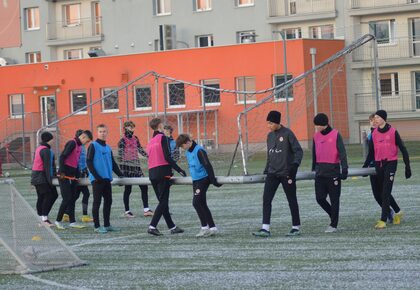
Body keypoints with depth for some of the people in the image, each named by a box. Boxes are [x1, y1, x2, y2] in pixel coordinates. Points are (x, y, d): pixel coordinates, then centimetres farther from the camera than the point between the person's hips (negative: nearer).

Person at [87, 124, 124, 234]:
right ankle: (97, 226, -1)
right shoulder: (93, 146, -3)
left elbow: (113, 163, 22)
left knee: (108, 201, 8)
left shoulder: (108, 148, 16)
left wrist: (120, 174, 14)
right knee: (97, 202, -4)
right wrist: (96, 175, -15)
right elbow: (88, 162, -9)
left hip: (107, 179, 7)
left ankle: (107, 225, 16)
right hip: (97, 179, -7)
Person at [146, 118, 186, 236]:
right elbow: (167, 157, -13)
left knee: (162, 201, 11)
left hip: (152, 173, 8)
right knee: (163, 201, -5)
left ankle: (172, 227, 15)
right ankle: (152, 226, -15)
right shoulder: (162, 138, -5)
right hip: (163, 172, -7)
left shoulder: (150, 141, 16)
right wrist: (179, 170, -10)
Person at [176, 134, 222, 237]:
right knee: (202, 204, 8)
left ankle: (204, 227, -7)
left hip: (203, 179, -9)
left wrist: (213, 180, -23)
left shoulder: (199, 151, -17)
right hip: (196, 180, 9)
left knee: (196, 202, -13)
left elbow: (207, 166, -21)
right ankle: (212, 227, 12)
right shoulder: (188, 152, 11)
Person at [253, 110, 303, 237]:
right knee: (266, 199, -7)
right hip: (272, 173, 6)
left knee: (292, 200, 5)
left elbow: (298, 151, -10)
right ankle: (265, 228, -9)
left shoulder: (287, 134, -9)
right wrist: (266, 169, 19)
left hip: (286, 173, -6)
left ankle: (296, 227, 17)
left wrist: (295, 164, -23)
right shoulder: (270, 136, 11)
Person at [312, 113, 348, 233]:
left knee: (334, 199, 1)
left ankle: (333, 225, 6)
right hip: (320, 172, 5)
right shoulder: (316, 136, 10)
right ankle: (333, 215, 22)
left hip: (333, 171, -5)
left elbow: (342, 153, -9)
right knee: (320, 198, 0)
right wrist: (314, 168, 19)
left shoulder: (335, 135, -5)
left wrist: (344, 169, -16)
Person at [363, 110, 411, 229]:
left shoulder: (393, 132, -6)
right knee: (381, 192, 11)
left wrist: (407, 166, -4)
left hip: (390, 163, -6)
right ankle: (397, 212, 32)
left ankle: (383, 220, -13)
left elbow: (403, 149, -2)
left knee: (386, 193, -11)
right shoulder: (374, 133, 7)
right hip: (378, 164, 6)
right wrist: (365, 165, 9)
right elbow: (371, 151, 16)